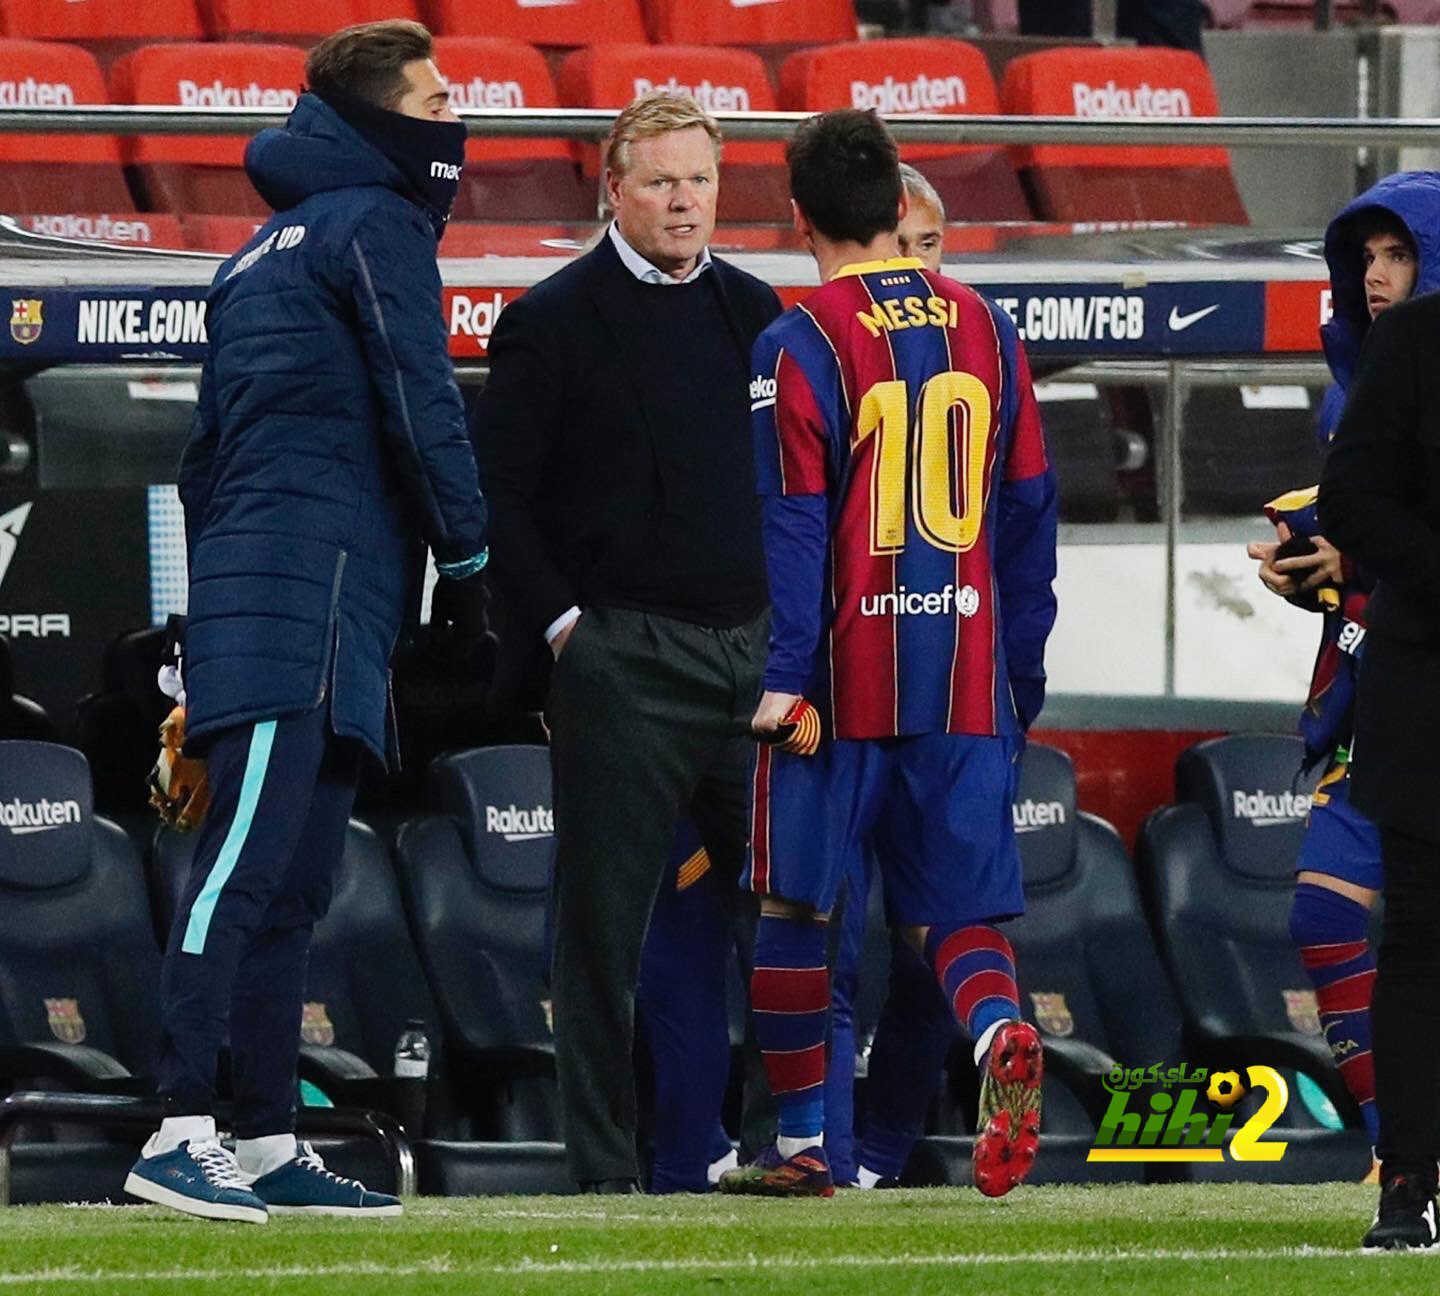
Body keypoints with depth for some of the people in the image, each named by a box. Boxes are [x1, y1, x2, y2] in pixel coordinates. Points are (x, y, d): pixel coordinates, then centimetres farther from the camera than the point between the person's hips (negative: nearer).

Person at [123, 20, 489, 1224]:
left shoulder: (265, 251, 25)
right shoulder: (375, 224, -2)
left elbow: (205, 451, 24)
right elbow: (421, 401, -10)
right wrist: (470, 545, 0)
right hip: (313, 587, -10)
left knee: (289, 883, 8)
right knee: (249, 861, -16)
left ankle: (269, 1145, 7)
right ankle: (181, 1133, -24)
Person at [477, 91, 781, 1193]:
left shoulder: (753, 310, 13)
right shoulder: (554, 323, -3)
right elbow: (501, 494, -4)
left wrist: (791, 619, 11)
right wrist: (559, 622, -10)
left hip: (751, 647, 5)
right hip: (622, 665, -5)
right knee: (606, 917, -2)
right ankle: (605, 1170, 2)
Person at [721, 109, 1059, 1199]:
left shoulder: (801, 344, -7)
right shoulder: (985, 329, 8)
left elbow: (790, 523, -11)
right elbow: (1029, 508, 12)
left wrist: (784, 675, -10)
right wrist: (1023, 670, 18)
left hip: (846, 671, -4)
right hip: (967, 677, 4)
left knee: (793, 904, 10)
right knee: (958, 905, 6)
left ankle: (802, 1142, 12)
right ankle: (1001, 1034, -26)